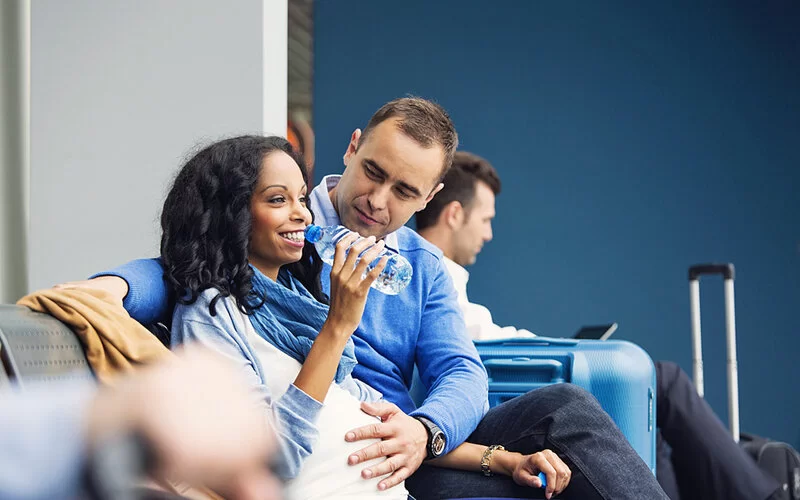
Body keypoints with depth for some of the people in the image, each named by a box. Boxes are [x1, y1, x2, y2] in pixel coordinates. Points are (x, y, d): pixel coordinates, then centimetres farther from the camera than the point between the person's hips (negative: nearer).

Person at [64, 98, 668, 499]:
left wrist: (423, 432, -22)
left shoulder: (424, 267, 16)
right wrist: (114, 286, -35)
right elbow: (175, 271, -9)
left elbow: (461, 373, 3)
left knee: (564, 405, -13)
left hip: (413, 451, 6)